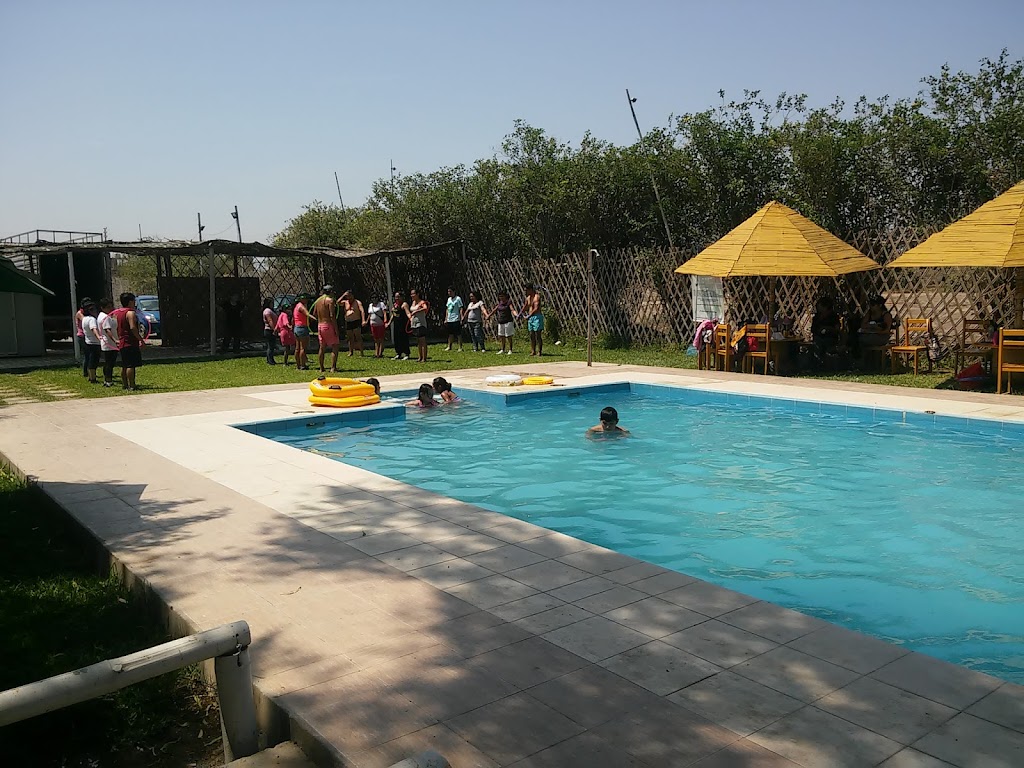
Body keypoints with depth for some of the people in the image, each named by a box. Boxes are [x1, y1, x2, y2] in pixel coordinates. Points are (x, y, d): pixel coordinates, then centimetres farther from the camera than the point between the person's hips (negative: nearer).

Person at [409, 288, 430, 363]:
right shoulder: (413, 302, 14)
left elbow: (425, 308, -32)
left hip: (421, 324, -8)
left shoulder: (422, 302, -11)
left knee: (422, 341, -8)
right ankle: (420, 357, 18)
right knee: (418, 341, 12)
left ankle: (424, 358, -9)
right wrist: (410, 318, 16)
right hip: (414, 324, 8)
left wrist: (415, 312, -32)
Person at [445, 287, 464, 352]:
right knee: (450, 334, 12)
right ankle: (449, 347, 18)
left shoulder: (458, 298, -7)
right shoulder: (449, 299, 15)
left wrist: (461, 319, -15)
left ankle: (460, 347, 2)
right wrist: (446, 319, 16)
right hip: (449, 320, 7)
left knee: (458, 334, -2)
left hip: (456, 320, -7)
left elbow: (461, 309, -10)